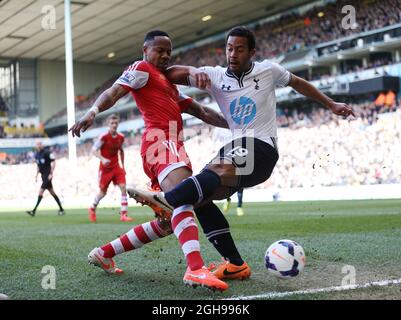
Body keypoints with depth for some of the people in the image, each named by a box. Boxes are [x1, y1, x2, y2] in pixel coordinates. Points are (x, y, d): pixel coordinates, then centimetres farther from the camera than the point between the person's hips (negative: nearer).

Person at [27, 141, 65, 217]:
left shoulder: (47, 152, -13)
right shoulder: (36, 154, 11)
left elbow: (53, 162, -12)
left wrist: (51, 173, -16)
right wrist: (36, 175, 15)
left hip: (48, 175, -8)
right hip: (43, 175, 8)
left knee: (41, 191, -13)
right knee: (52, 192, 12)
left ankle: (34, 210, -15)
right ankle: (61, 209, 19)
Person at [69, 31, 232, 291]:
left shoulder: (168, 83, 34)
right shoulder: (141, 69, 8)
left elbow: (201, 112, 33)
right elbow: (114, 92, -9)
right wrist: (93, 111, -29)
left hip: (173, 144, 10)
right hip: (161, 140, -10)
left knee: (166, 224, 9)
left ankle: (104, 253, 19)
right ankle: (196, 269, -50)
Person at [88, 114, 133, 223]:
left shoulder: (121, 137, 0)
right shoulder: (104, 137, -15)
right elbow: (94, 150, -15)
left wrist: (122, 165, 15)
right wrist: (102, 159, -32)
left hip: (116, 167, 4)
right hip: (105, 168, -4)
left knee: (123, 188, -13)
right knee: (103, 192, 7)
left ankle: (124, 214, -12)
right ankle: (92, 209, 36)